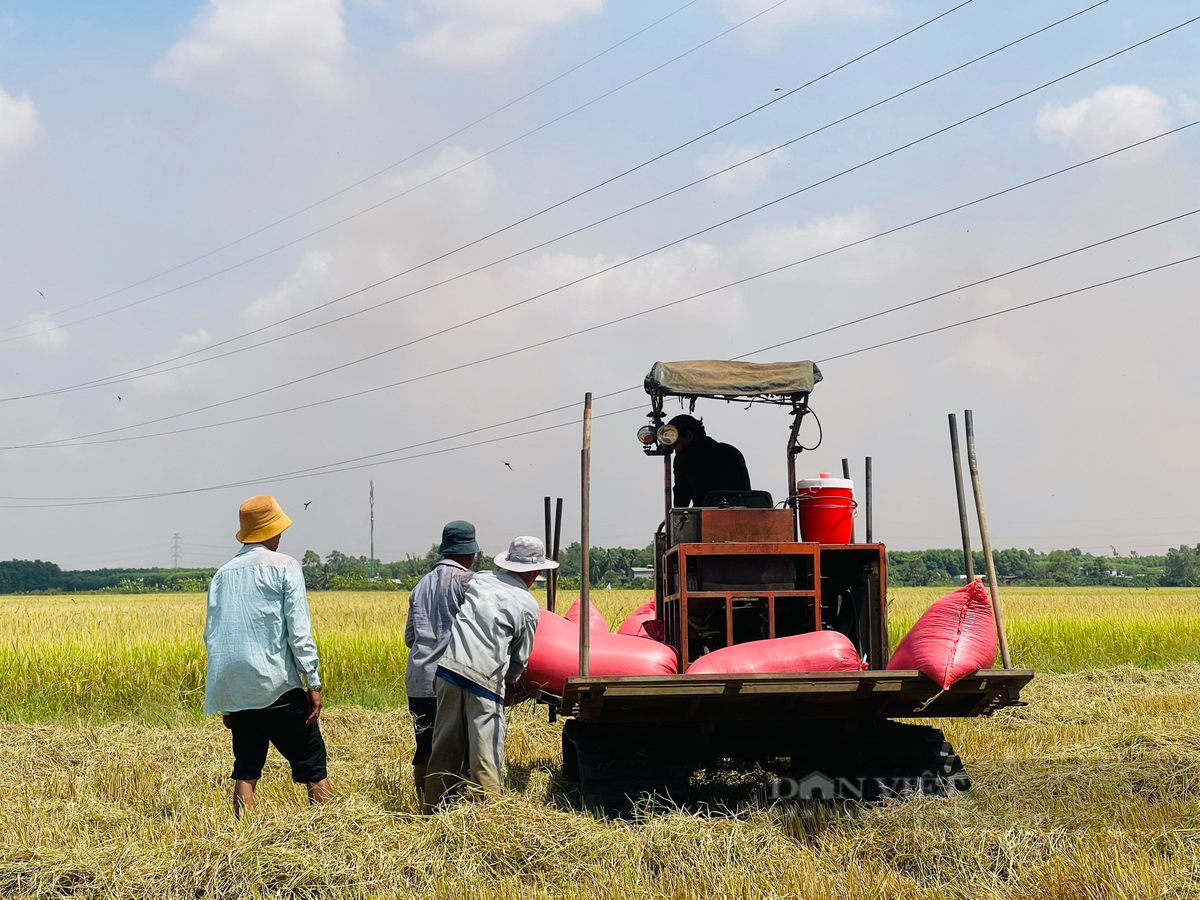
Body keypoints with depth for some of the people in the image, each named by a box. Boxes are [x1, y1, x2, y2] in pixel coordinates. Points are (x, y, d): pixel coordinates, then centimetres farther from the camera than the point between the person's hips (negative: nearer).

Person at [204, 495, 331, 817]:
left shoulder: (222, 575, 13)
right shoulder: (284, 567, -2)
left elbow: (211, 634, 13)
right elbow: (298, 630, -9)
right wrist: (313, 683, -7)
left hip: (234, 691, 5)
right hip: (276, 687, -5)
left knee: (246, 771, 8)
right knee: (313, 766, 1)